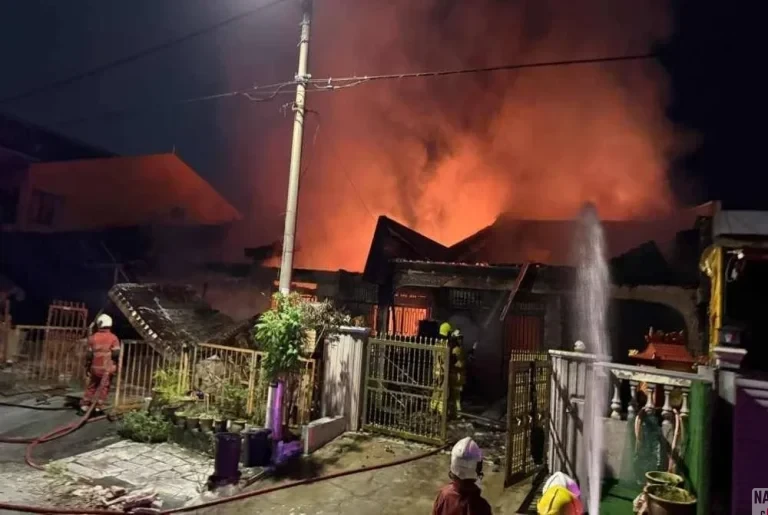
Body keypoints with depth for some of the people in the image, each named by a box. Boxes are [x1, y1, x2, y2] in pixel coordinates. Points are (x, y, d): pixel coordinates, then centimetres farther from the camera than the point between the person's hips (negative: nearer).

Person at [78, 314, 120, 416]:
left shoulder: (93, 337, 0)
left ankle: (84, 406, 20)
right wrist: (116, 365, 4)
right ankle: (97, 407, 6)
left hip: (95, 367, 2)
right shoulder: (113, 338, -7)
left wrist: (87, 367, 12)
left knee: (91, 386, 16)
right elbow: (116, 354, -11)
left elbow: (89, 354, 2)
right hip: (107, 368, -2)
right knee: (103, 388, 5)